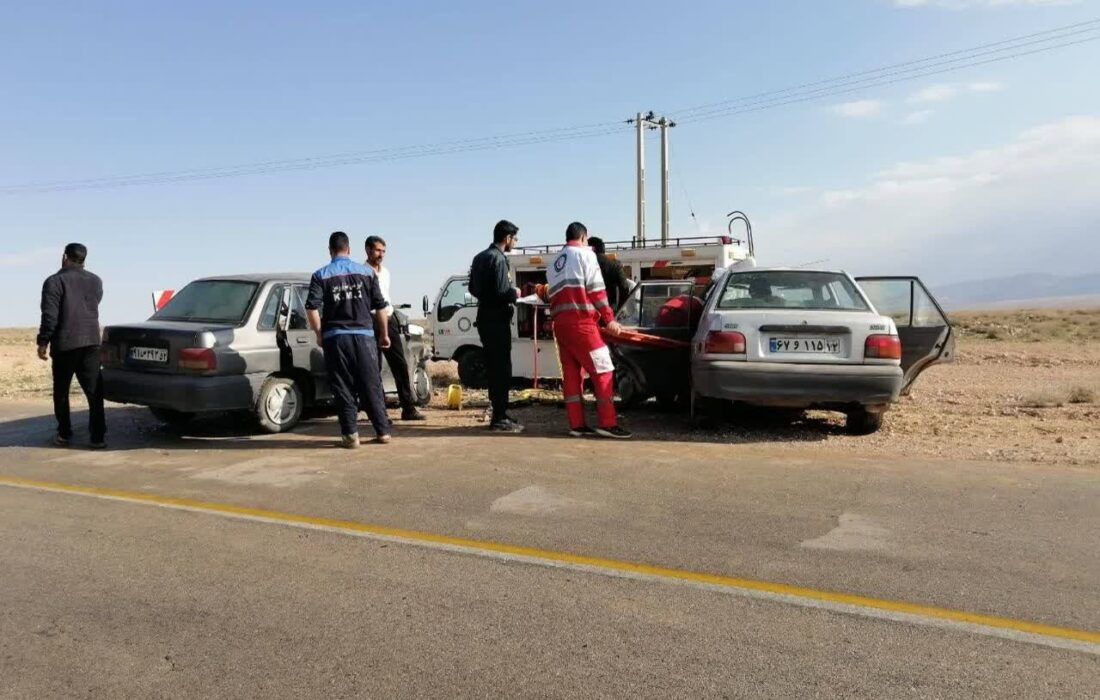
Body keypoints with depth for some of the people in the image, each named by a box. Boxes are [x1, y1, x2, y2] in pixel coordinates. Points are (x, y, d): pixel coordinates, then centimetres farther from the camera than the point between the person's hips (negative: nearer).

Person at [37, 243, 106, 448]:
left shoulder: (54, 281, -6)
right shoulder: (96, 281, 11)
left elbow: (49, 315, -11)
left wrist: (43, 341, -5)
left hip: (64, 343, -3)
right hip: (91, 341, 4)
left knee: (61, 391, 11)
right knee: (94, 391, 0)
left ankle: (64, 435, 17)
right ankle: (98, 437, -4)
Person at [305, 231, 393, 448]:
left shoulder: (321, 275, 1)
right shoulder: (367, 272, 6)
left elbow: (312, 308, -8)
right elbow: (380, 306, 5)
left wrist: (319, 333, 4)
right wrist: (384, 334, 13)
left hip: (335, 338, -1)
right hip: (364, 335, 1)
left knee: (344, 389, 4)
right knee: (371, 386, 8)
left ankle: (351, 435, 3)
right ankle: (382, 431, 12)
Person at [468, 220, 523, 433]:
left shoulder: (480, 257, 15)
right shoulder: (498, 258, -15)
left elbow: (473, 289, 20)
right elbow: (502, 291, -23)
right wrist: (515, 293, -4)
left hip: (485, 317, 10)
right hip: (497, 319, -10)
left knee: (493, 366, 15)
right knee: (502, 368, -7)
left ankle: (498, 413, 22)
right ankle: (499, 418, -6)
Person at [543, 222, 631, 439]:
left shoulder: (554, 264, 24)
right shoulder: (585, 254, 1)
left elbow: (552, 295, 19)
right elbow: (596, 290, -7)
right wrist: (609, 319, -6)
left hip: (560, 323, 8)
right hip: (581, 321, -8)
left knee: (570, 373, 8)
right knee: (603, 369, -5)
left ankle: (577, 424, 7)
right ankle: (607, 423, -8)